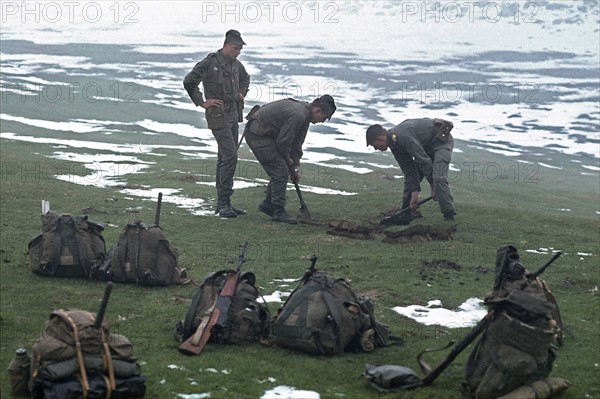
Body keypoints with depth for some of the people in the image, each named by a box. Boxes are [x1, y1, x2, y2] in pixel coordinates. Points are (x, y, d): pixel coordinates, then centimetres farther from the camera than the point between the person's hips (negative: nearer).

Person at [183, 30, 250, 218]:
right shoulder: (209, 63, -12)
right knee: (230, 156, -16)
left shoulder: (236, 64, 12)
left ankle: (223, 203, 17)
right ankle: (223, 204, -13)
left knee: (225, 159, 11)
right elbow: (189, 82, -15)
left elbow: (245, 78, 34)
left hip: (233, 115, 8)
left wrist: (242, 93, 18)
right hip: (218, 116, -8)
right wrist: (202, 102, -12)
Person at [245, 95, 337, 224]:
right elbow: (283, 141, -20)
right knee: (281, 171, -10)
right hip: (257, 135, -10)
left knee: (280, 170, 14)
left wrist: (295, 166, 10)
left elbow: (297, 143, 16)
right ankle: (279, 212, -5)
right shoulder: (297, 115, -25)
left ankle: (268, 205, 23)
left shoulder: (304, 115, 9)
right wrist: (288, 160, -2)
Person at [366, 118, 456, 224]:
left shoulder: (403, 135, -31)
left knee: (438, 178, -25)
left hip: (442, 140, -10)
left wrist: (433, 187, -25)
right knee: (410, 177, 6)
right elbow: (409, 170, -1)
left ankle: (449, 216, -18)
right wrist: (414, 194, -9)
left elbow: (424, 160, -31)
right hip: (427, 146, 10)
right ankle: (405, 216, 11)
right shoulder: (394, 144, -1)